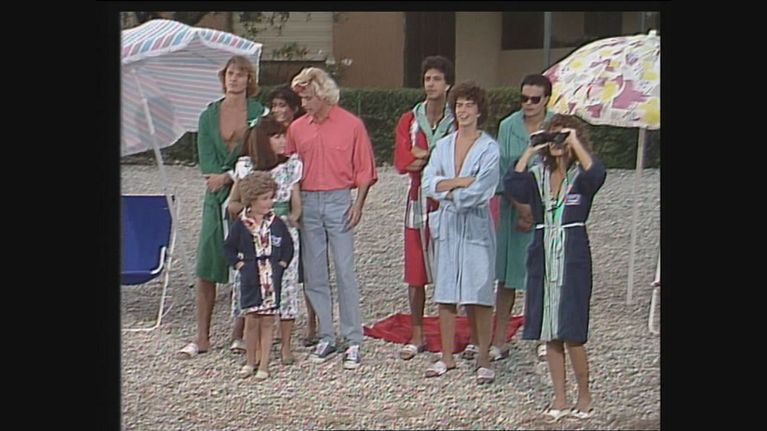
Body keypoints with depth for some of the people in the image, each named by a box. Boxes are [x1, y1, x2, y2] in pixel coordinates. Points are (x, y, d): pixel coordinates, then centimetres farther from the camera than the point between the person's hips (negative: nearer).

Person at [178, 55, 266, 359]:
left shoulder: (259, 114, 1)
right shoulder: (209, 116, 11)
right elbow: (206, 158, 4)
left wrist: (227, 176, -14)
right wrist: (219, 178, -11)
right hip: (217, 197, 3)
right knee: (206, 268, 1)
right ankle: (202, 338, 6)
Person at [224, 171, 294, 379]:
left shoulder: (277, 223, 1)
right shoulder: (241, 224, -2)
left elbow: (288, 246, 11)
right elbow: (229, 248, 8)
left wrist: (281, 265, 1)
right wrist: (239, 264, -1)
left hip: (272, 278, 1)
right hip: (250, 278, -1)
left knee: (267, 321, 3)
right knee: (251, 321, 2)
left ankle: (264, 365, 8)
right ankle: (250, 361, 17)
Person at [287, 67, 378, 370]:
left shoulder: (351, 125, -1)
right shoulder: (296, 128, 9)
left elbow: (365, 169, 1)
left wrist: (358, 204, -8)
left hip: (339, 201, -4)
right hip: (307, 203, 4)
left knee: (345, 273, -4)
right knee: (314, 275, 6)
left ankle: (354, 341, 3)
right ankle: (326, 338, 15)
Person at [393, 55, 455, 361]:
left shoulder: (457, 122, 2)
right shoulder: (409, 120, 8)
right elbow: (402, 162, -3)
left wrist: (423, 157, -12)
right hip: (418, 201, 2)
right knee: (415, 272, 5)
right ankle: (417, 337, 16)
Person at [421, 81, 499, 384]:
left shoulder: (489, 148, -3)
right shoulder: (443, 145, 11)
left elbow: (480, 192, -12)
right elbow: (429, 183, -1)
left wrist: (448, 191, -3)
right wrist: (460, 182, -12)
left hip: (476, 225, -4)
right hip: (447, 225, 4)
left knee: (479, 295, -5)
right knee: (445, 293, 6)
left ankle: (484, 360, 2)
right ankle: (447, 357, 16)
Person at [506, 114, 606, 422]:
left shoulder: (581, 175, -1)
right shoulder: (538, 175, 10)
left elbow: (597, 174, -25)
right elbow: (512, 186, -9)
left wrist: (575, 143, -16)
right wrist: (530, 151, -6)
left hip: (573, 257, -4)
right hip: (543, 256, 5)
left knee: (571, 332, -4)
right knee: (549, 332, 6)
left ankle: (584, 396, 11)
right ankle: (560, 398, 15)